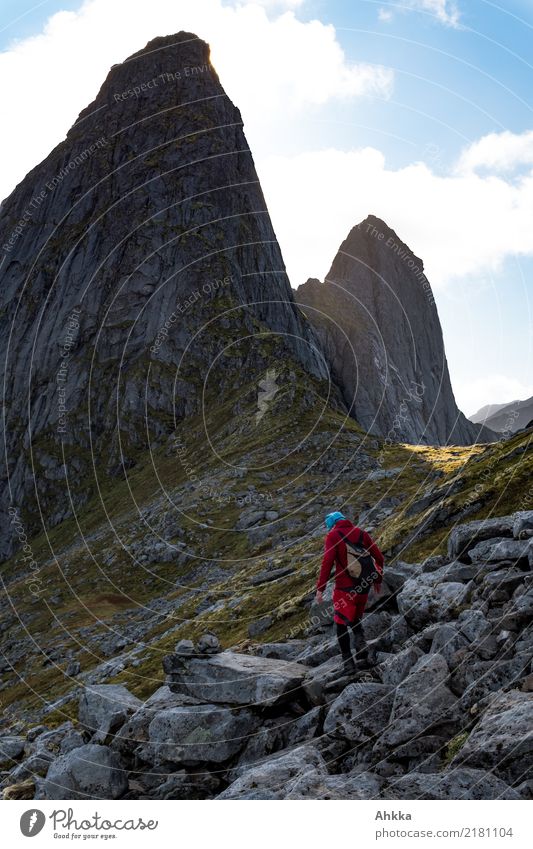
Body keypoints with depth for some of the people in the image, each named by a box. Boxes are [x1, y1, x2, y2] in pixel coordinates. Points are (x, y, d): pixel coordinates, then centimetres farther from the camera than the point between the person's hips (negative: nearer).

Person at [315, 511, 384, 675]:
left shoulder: (333, 536, -5)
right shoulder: (362, 533, 8)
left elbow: (327, 562, -17)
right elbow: (379, 558, 7)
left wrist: (320, 588, -15)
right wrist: (378, 580, 19)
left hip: (344, 587, -5)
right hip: (363, 586, 5)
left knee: (341, 624, 6)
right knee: (355, 618, 23)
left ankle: (348, 661, 0)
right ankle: (361, 642, -2)